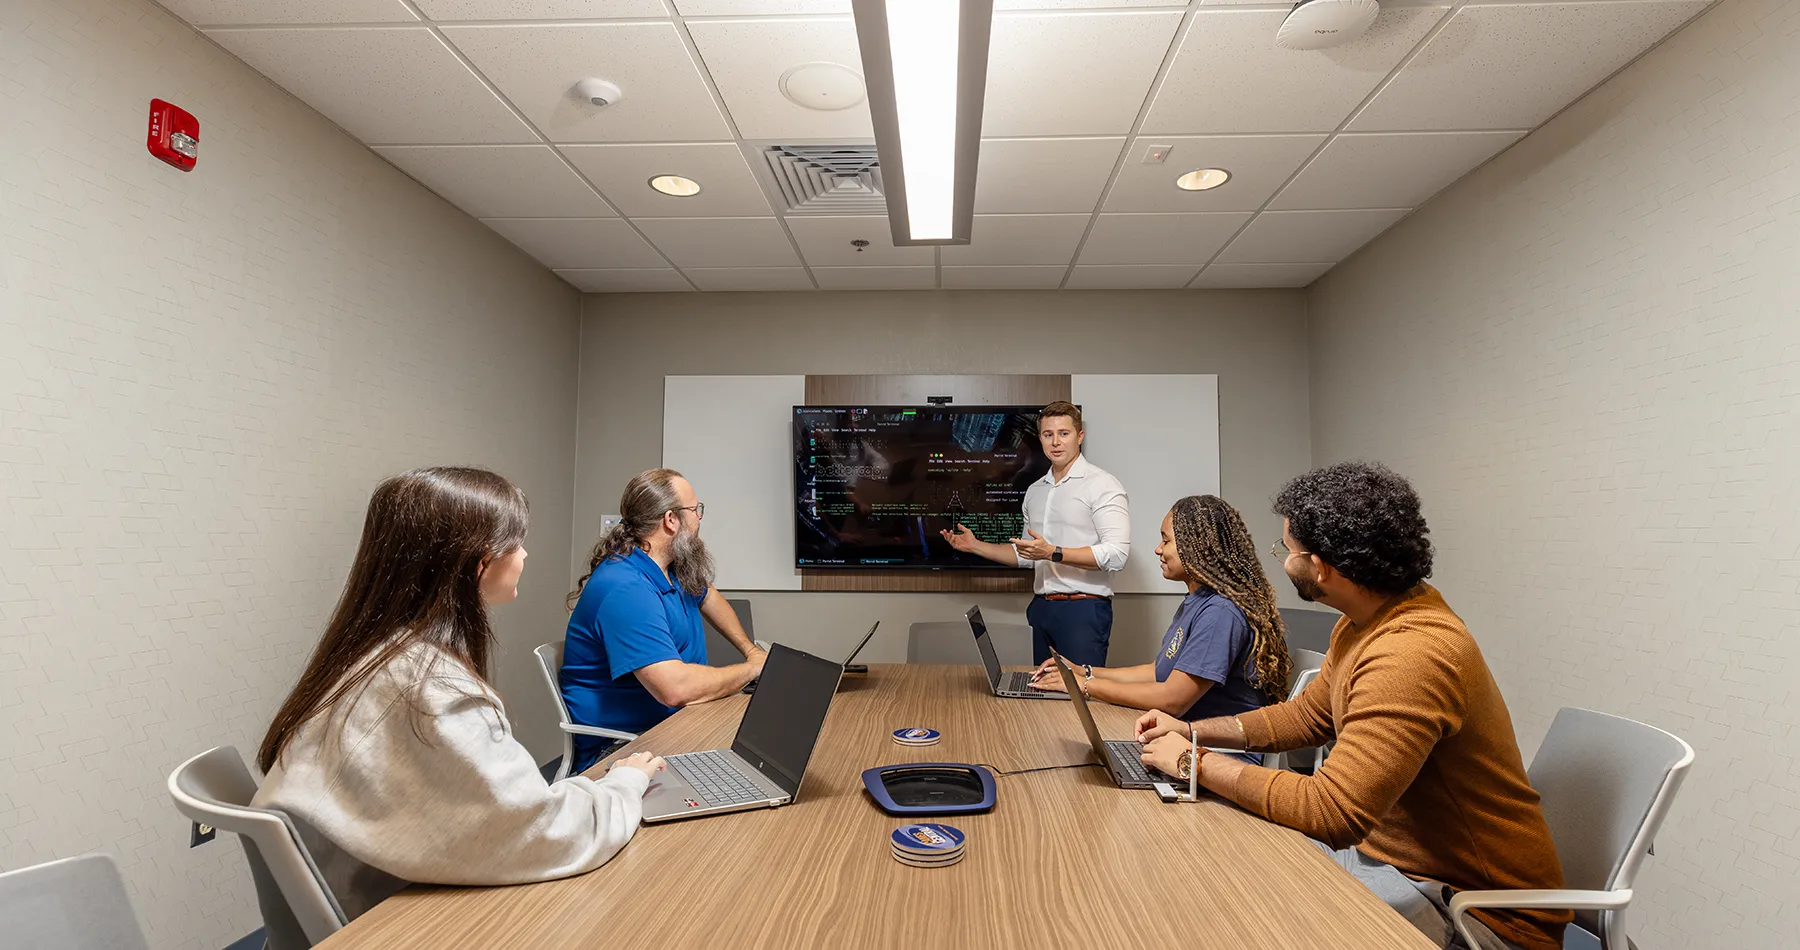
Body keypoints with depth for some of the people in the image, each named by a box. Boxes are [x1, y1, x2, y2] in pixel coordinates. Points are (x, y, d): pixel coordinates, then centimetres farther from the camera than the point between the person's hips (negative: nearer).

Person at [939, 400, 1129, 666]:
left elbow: (1116, 554, -17)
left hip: (1083, 610, -6)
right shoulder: (1035, 491, 16)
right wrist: (975, 545, 17)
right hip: (1042, 608, 7)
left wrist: (1053, 553, -22)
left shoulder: (1101, 485, -7)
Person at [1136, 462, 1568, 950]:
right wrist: (1195, 731, 5)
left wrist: (1194, 762, -22)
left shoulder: (1411, 656, -32)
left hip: (1476, 902, -8)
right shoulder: (1362, 623, 1)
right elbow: (1308, 714, 14)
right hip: (1387, 848, 8)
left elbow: (1331, 811, -33)